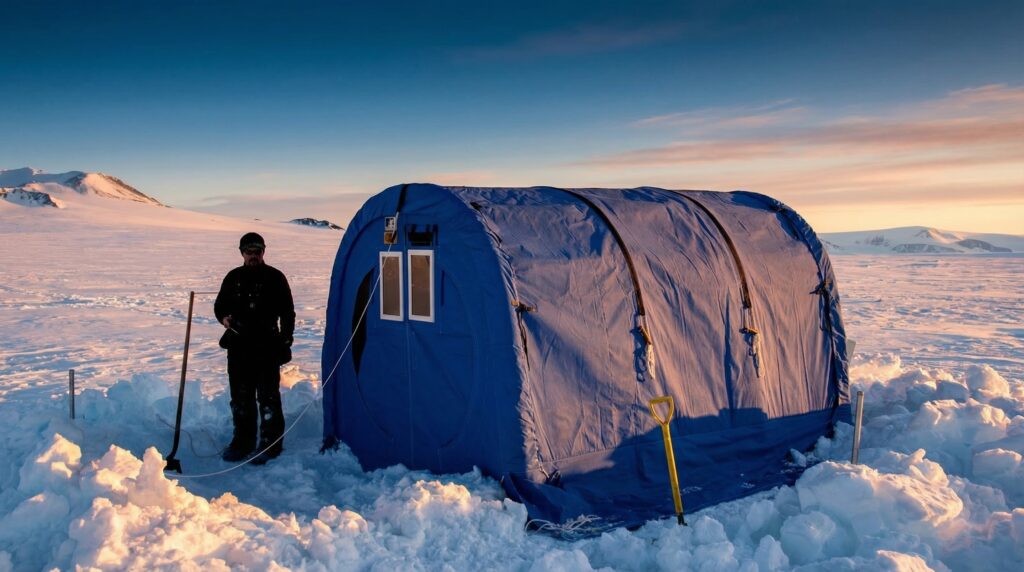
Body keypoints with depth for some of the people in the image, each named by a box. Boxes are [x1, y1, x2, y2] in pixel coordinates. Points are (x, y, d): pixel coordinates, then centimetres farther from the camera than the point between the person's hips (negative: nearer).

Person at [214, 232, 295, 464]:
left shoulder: (275, 277, 0)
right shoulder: (233, 278, 11)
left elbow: (287, 313, 2)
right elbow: (220, 305, 20)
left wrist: (285, 341, -5)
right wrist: (223, 317, -3)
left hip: (267, 347, -4)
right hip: (238, 347, 4)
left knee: (268, 396, -2)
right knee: (240, 397, 12)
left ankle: (271, 443, 7)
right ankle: (243, 440, 24)